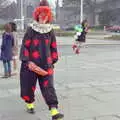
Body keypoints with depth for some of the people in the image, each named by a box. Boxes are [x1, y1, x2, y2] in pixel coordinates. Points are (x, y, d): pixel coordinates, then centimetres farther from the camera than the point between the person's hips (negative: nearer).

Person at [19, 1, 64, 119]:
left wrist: (53, 61, 13)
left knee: (48, 87, -8)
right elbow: (25, 46, -4)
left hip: (46, 65, 1)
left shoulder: (50, 31, 5)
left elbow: (53, 48, 13)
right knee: (28, 85, 11)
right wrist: (28, 61, -13)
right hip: (31, 64, -1)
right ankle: (30, 104, 39)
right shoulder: (31, 30, -3)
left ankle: (54, 110, -14)